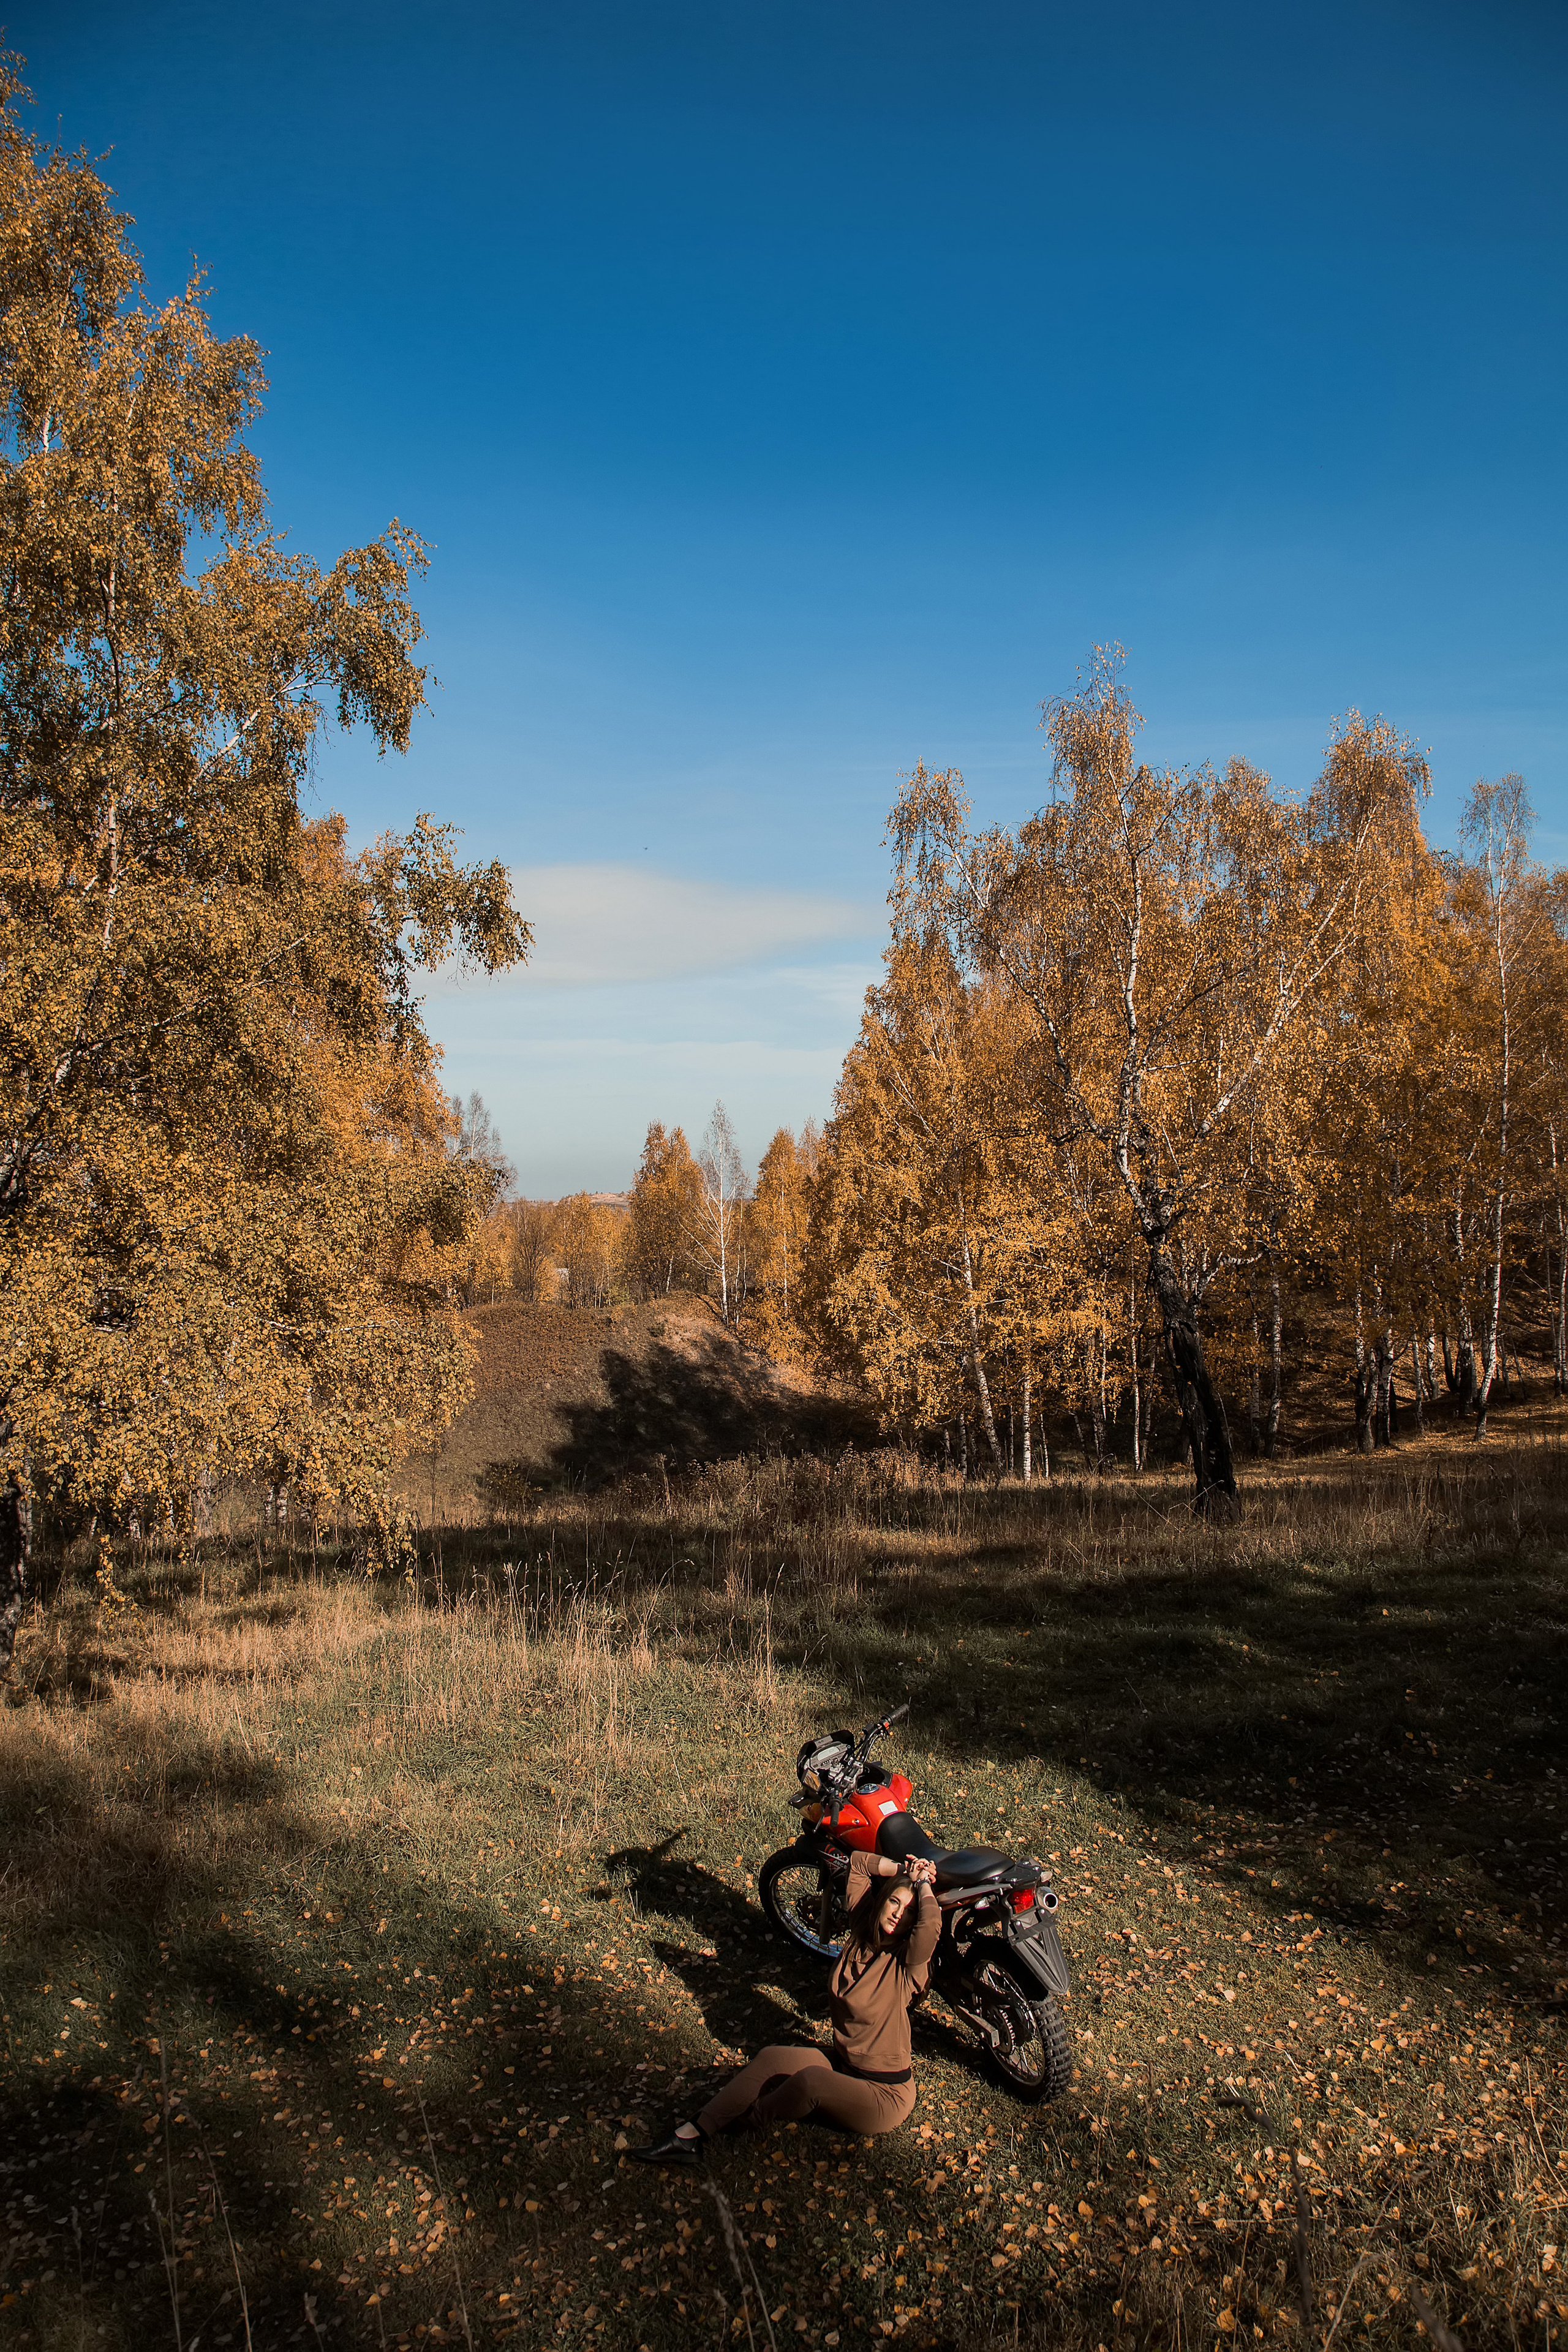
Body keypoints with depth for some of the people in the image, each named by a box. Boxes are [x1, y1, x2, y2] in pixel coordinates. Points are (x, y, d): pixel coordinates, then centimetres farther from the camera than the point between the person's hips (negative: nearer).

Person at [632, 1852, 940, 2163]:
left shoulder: (905, 1965, -18)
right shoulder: (862, 1933, -1)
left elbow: (932, 1924, -40)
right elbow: (858, 1863, 6)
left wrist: (922, 1884, -22)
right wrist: (902, 1871, -6)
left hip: (886, 2094, -7)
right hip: (844, 2064, 7)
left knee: (809, 2080, -30)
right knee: (771, 2058, -14)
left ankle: (745, 2120, -3)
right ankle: (690, 2137, -13)